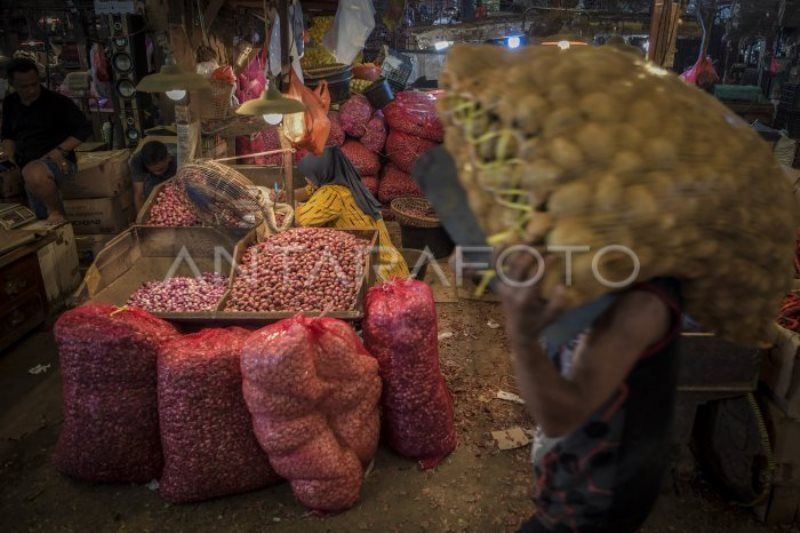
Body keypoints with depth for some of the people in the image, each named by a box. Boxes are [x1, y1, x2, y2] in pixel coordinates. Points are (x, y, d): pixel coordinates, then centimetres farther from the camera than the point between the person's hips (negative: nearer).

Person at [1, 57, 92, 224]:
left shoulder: (57, 101, -10)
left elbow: (84, 128, -10)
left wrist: (59, 151, -20)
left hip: (58, 162, -7)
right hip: (29, 168, 7)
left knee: (33, 174, -39)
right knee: (44, 220, 15)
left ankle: (56, 212, -18)